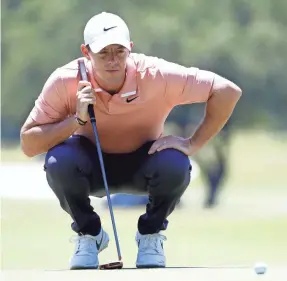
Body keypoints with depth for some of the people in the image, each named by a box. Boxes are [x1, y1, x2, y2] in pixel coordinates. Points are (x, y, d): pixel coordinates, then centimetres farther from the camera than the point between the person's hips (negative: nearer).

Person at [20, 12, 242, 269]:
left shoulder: (157, 76, -27)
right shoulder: (65, 82, -25)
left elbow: (228, 92, -24)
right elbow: (28, 145, -23)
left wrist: (193, 144, -27)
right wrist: (77, 120, -36)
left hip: (144, 164, 0)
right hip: (92, 167, 0)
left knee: (175, 164, -33)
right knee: (59, 162, -33)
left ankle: (150, 235, -1)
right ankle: (88, 234, -2)